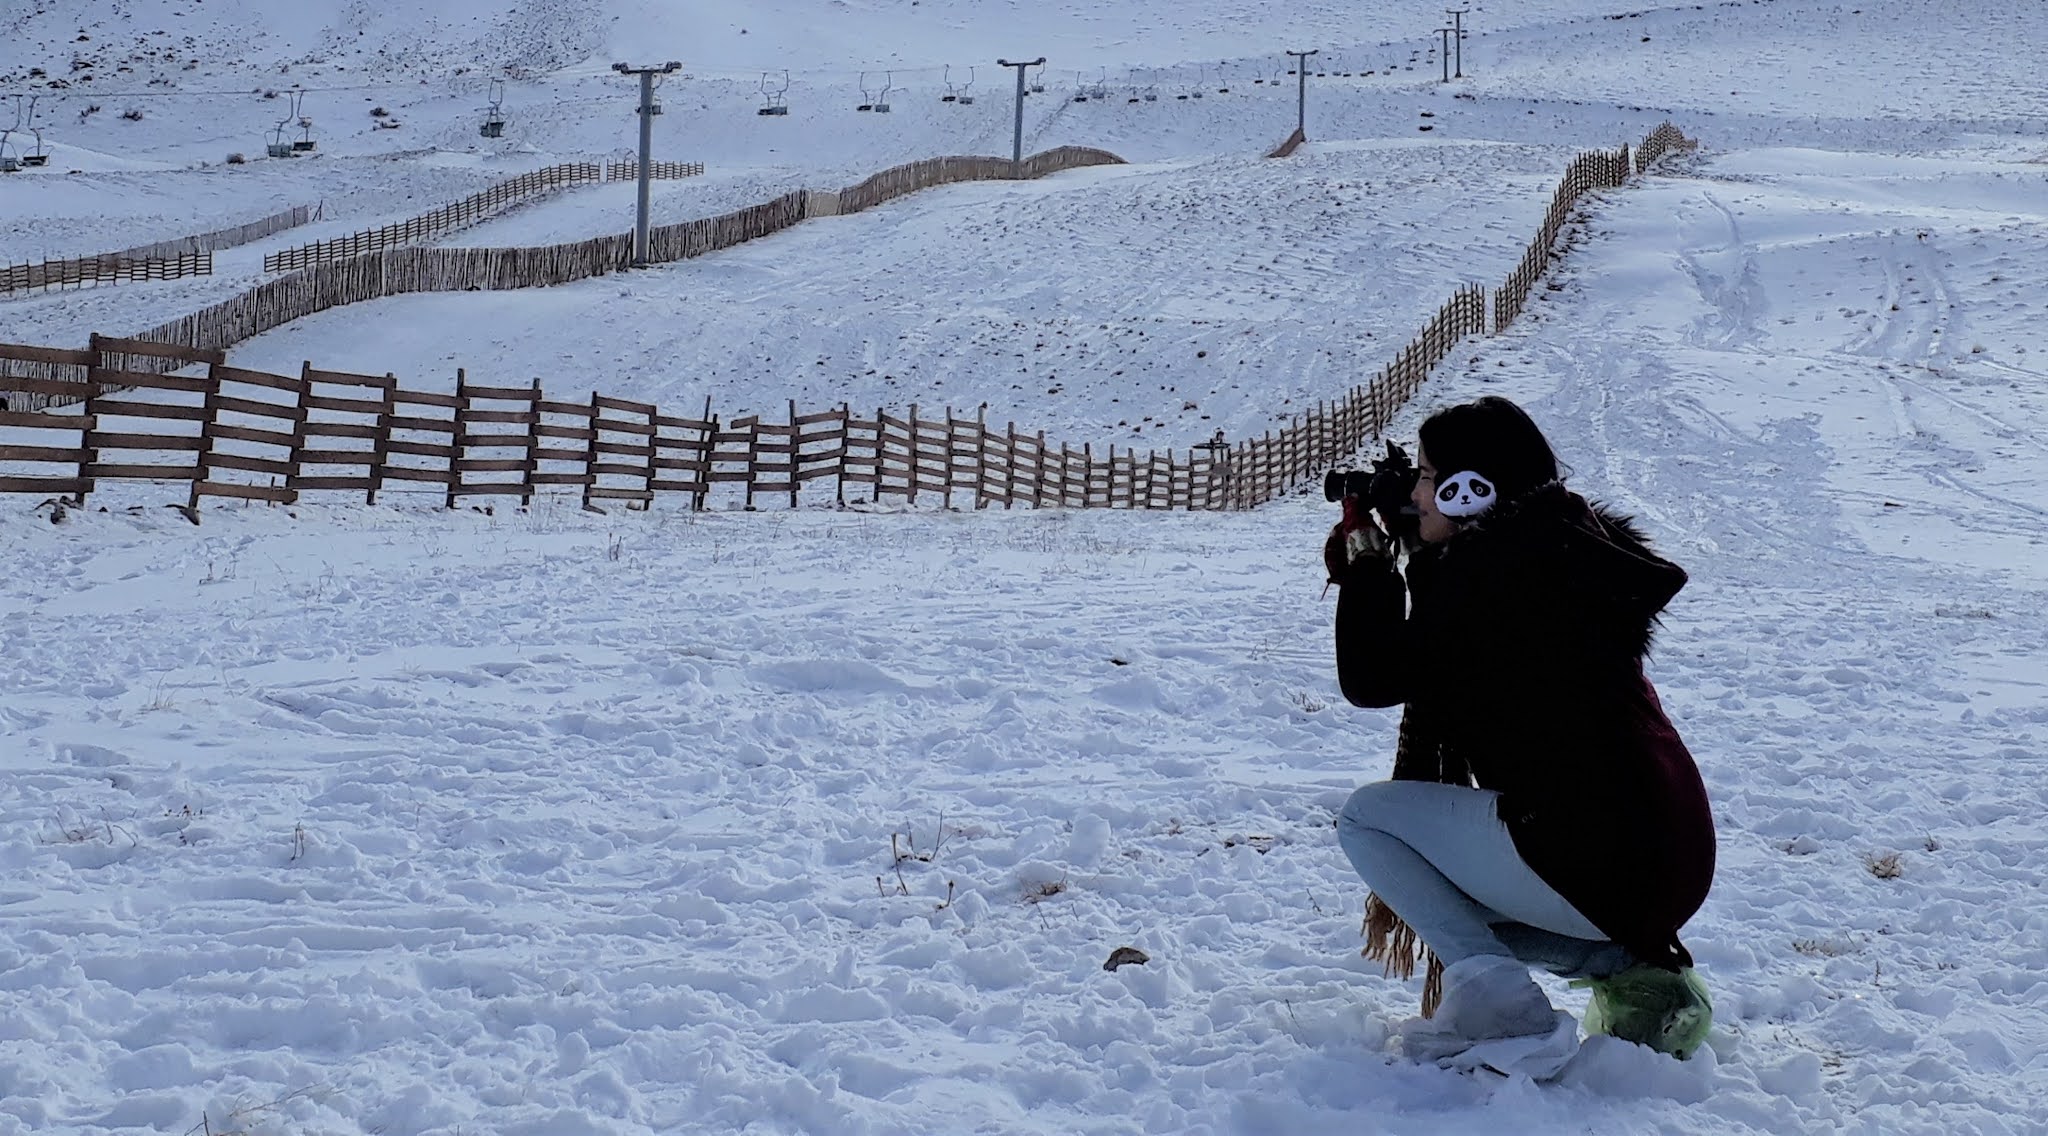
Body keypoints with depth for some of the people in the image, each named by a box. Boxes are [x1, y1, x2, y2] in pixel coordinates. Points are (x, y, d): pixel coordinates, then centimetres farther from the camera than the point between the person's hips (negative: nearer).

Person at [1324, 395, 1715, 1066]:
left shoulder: (1485, 570, -11)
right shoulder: (1565, 549, 19)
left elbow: (1372, 679, -5)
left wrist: (1364, 555, 6)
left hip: (1587, 856, -10)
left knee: (1364, 817, 5)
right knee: (1455, 904, 30)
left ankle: (1504, 1014, -10)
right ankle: (1636, 971, 10)